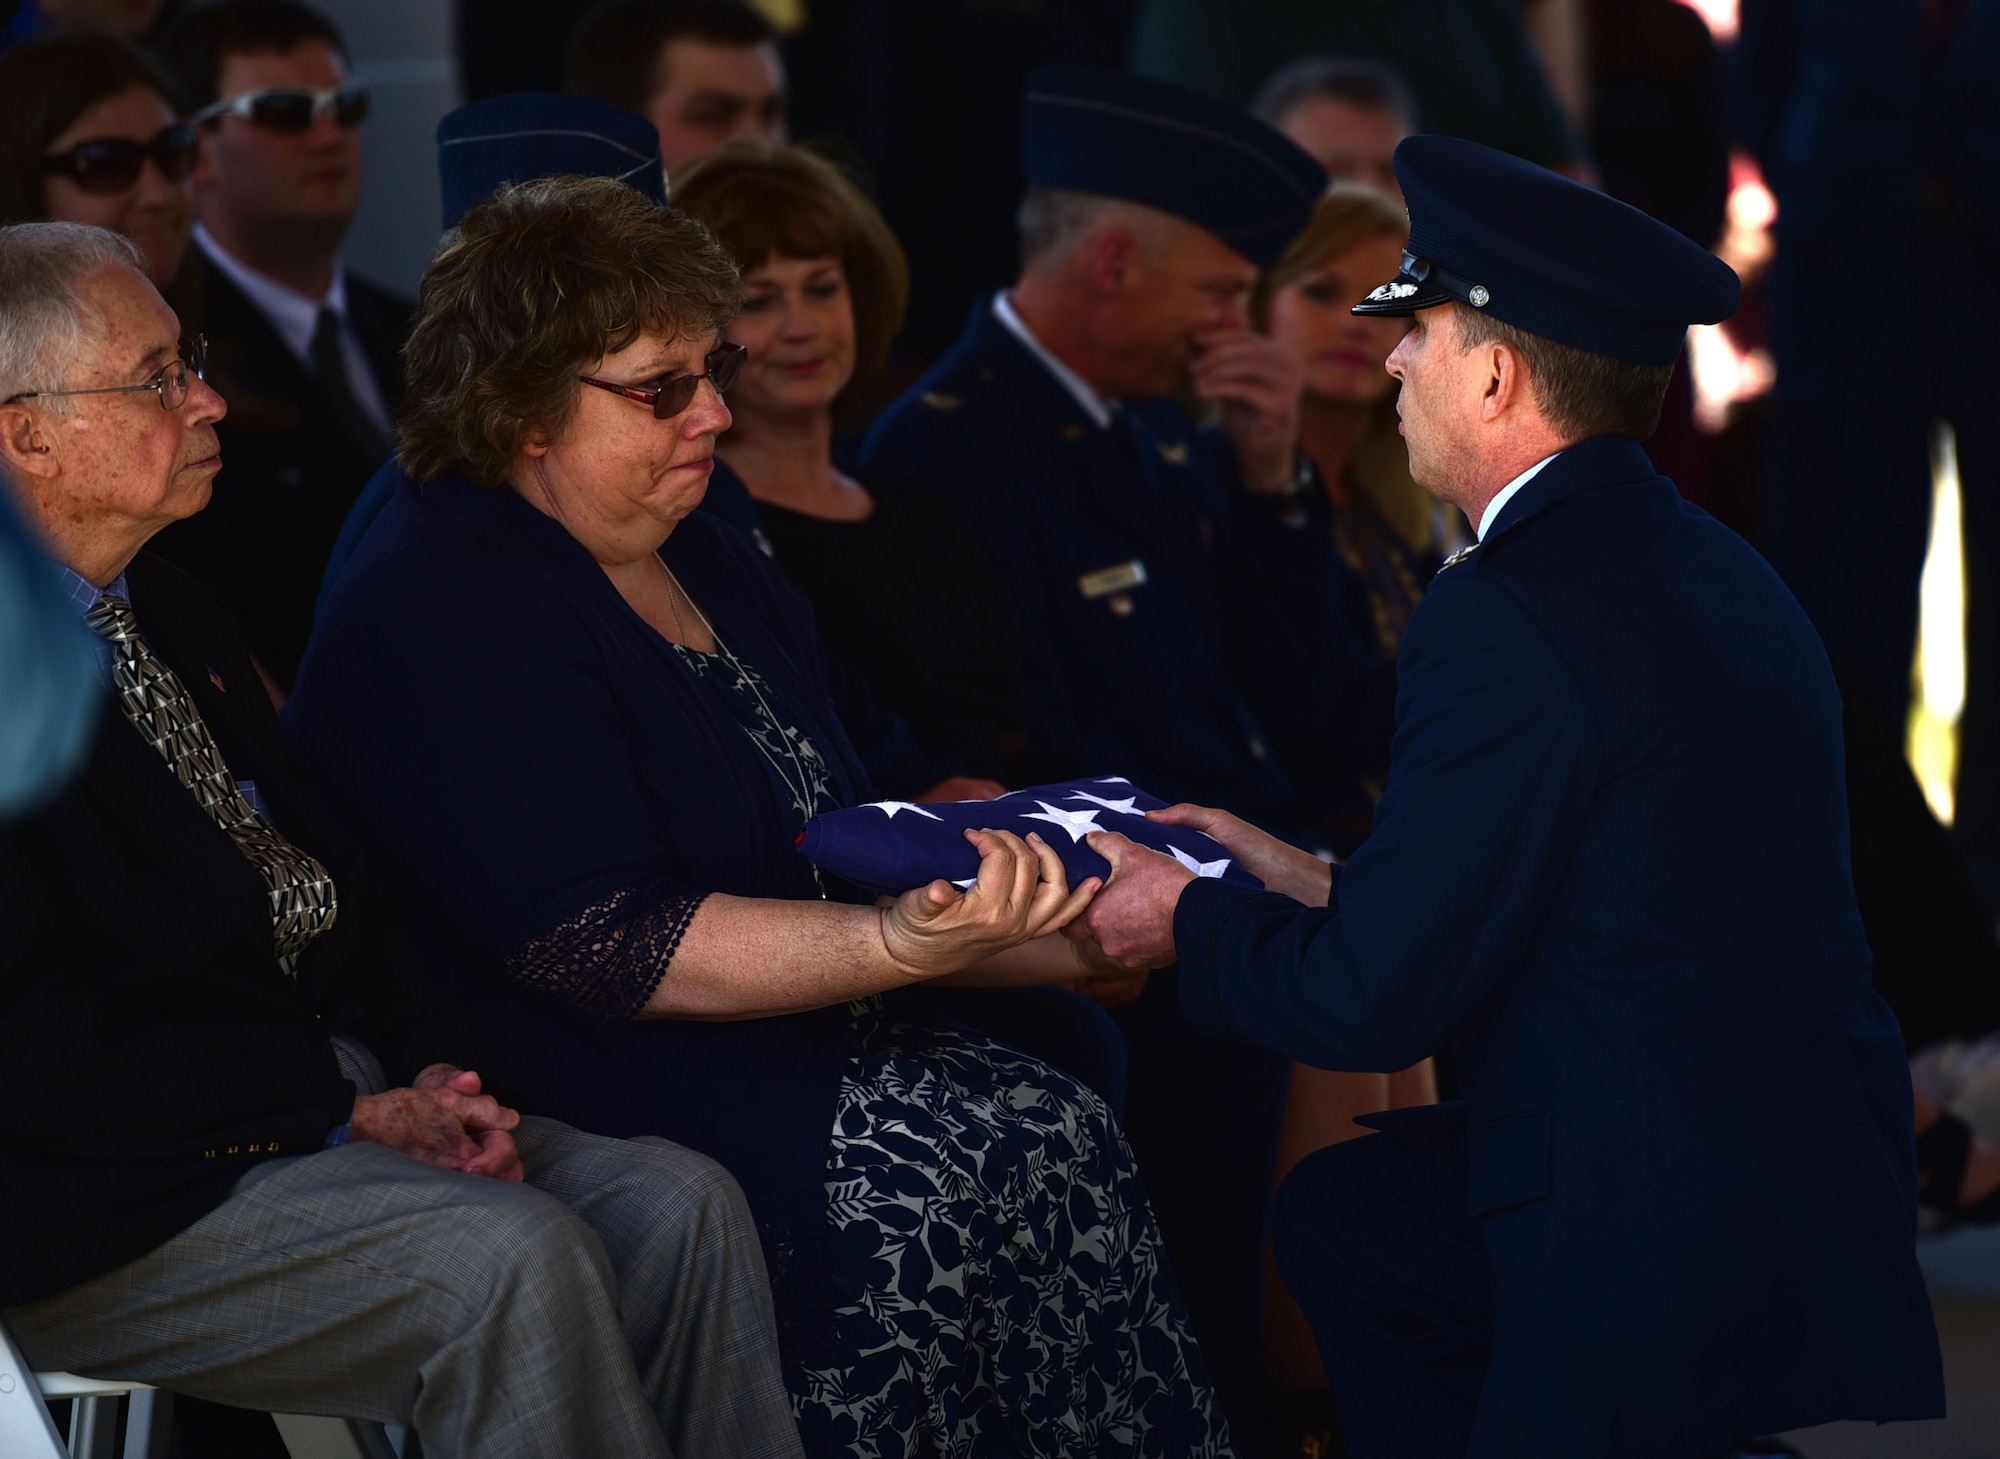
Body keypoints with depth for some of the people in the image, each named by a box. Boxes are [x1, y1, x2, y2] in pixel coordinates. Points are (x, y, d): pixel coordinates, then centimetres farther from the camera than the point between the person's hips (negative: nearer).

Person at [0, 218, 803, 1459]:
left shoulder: (172, 615, 15)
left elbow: (324, 880, 16)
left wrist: (431, 1070, -3)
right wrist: (352, 1116, -17)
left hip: (303, 1095, 9)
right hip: (102, 1214, -9)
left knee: (679, 1205, -8)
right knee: (516, 1258, -27)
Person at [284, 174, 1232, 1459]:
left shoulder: (714, 568, 16)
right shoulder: (441, 610, -13)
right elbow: (606, 950, -21)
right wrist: (907, 943, -31)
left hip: (781, 1024, 8)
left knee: (1059, 1134, -15)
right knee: (908, 1165, -29)